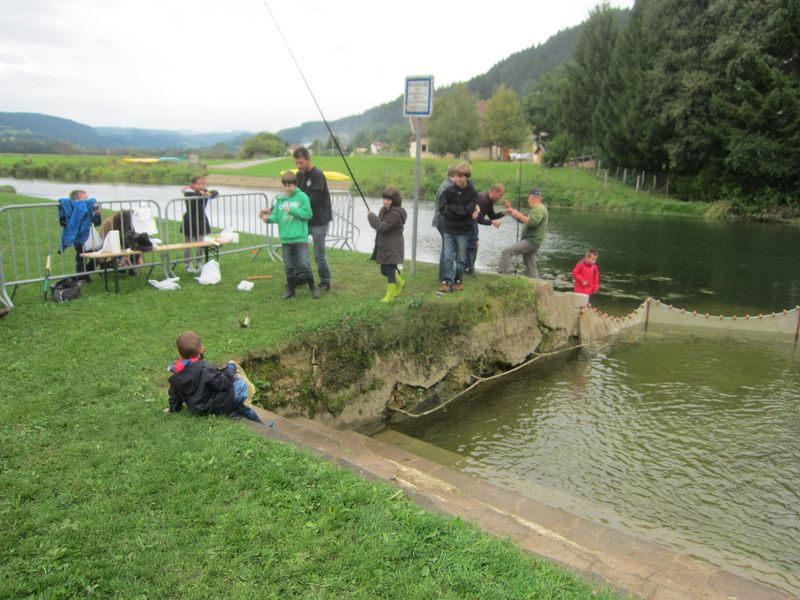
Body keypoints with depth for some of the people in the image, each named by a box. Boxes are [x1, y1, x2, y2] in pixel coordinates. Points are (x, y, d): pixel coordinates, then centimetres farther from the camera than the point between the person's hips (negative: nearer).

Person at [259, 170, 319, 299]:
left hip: (300, 238, -4)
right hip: (285, 238, 4)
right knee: (288, 266, 12)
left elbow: (308, 214, -10)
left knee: (305, 264, -5)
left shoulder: (302, 197, -5)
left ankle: (312, 287, 13)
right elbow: (276, 216, 8)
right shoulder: (280, 199, 7)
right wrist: (268, 218, -13)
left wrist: (292, 210, -17)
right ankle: (290, 288, 26)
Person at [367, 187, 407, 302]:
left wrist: (371, 216, -14)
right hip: (383, 245, 10)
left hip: (393, 247, -10)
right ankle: (400, 283, 41)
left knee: (390, 271, -3)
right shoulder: (385, 210, 10)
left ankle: (390, 295, 8)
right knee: (384, 270, 19)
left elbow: (382, 227, -24)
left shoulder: (395, 214, -19)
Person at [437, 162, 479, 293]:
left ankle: (458, 281, 21)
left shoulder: (472, 193, -5)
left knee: (461, 259, 9)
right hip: (448, 229, 1)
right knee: (448, 257, -1)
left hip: (463, 231, -1)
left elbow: (471, 211, -17)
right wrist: (462, 211, -14)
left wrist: (451, 209, -15)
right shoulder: (448, 191, -1)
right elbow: (443, 209, -7)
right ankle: (447, 282, 2)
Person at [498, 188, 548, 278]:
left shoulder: (540, 209, -12)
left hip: (531, 242, -11)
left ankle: (503, 274, -22)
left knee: (506, 251, -19)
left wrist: (518, 214, -23)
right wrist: (511, 211, 12)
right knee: (530, 266, 13)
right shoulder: (536, 209, 22)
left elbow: (532, 222, -28)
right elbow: (522, 220, 23)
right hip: (530, 241, 11)